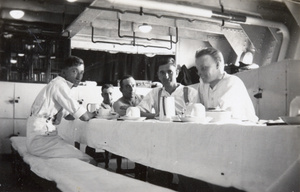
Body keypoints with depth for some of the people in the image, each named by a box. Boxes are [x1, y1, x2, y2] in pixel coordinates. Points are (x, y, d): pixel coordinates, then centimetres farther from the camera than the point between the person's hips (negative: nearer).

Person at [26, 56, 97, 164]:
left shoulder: (61, 85, 13)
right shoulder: (59, 85, -16)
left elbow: (69, 116, 18)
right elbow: (84, 117, -18)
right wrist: (93, 113, 4)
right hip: (40, 139, -10)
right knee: (88, 161, -15)